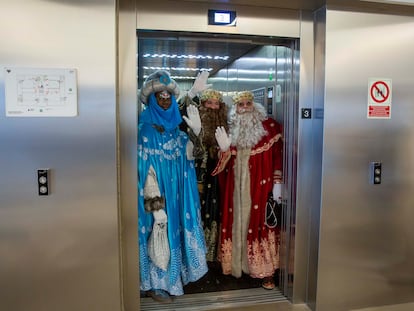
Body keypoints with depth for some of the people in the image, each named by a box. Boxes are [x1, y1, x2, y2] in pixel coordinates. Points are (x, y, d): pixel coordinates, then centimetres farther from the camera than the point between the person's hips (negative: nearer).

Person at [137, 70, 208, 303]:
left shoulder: (176, 125, 6)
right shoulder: (146, 129, -15)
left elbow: (188, 157, 7)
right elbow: (146, 171, -19)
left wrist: (197, 131, -6)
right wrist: (156, 206, -22)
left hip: (177, 194, 7)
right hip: (159, 195, -7)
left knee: (175, 234, 17)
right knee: (160, 238, 5)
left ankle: (172, 278, 36)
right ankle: (156, 284, 24)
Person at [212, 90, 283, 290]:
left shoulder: (269, 127, -1)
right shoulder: (232, 130, 10)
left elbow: (277, 156, -6)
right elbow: (226, 164, 9)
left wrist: (277, 183, -12)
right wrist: (224, 148, -12)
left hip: (260, 187, -3)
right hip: (237, 187, 4)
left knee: (259, 224, -3)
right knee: (238, 223, 10)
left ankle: (266, 271, 8)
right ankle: (238, 264, 25)